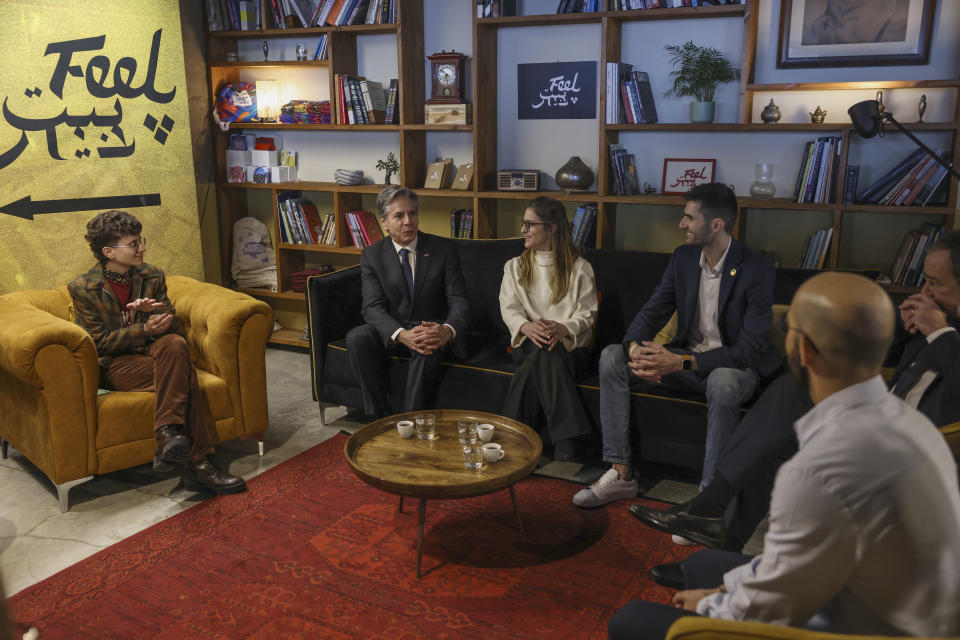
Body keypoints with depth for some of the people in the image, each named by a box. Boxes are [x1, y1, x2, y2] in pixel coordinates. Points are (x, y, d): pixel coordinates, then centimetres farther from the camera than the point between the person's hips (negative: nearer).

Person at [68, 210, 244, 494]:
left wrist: (158, 311, -18)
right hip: (114, 365, -4)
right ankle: (198, 464, -33)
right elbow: (100, 343, -8)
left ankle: (167, 434, -36)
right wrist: (144, 329, -22)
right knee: (184, 375, -30)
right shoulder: (83, 289, -4)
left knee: (175, 344, -34)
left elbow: (176, 328, 5)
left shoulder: (153, 277, 8)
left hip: (152, 352, 4)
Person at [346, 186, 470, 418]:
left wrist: (447, 330, -34)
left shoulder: (443, 249, -3)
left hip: (431, 330, -2)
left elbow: (459, 302, -9)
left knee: (427, 350, -36)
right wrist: (402, 335, -34)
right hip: (391, 332, 2)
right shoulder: (372, 256, -1)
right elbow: (373, 307, -12)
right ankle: (380, 418, -19)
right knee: (357, 338, -28)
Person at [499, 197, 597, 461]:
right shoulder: (515, 267, 18)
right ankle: (565, 438, -41)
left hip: (569, 344, -1)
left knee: (543, 353, -37)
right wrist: (527, 326, -22)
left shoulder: (579, 268, 9)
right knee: (541, 350, -36)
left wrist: (562, 328, -25)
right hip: (527, 343, 1)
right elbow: (509, 308, 3)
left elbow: (586, 313, -1)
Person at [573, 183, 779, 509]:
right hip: (686, 356, 6)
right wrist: (635, 347, -24)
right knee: (612, 357, -13)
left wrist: (682, 363, -33)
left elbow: (749, 350, -23)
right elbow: (652, 311, 0)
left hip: (734, 364, -5)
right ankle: (621, 473, -12)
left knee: (722, 382, -42)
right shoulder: (683, 257, 0)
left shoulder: (757, 270, -19)